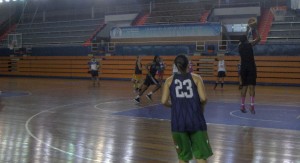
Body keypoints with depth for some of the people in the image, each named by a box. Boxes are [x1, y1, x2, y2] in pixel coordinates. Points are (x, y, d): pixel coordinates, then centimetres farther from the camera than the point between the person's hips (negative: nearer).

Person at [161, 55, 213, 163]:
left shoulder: (170, 80, 8)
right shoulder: (196, 78, 4)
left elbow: (164, 101, -1)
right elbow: (203, 98, -7)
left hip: (178, 120, 1)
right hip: (195, 119, -1)